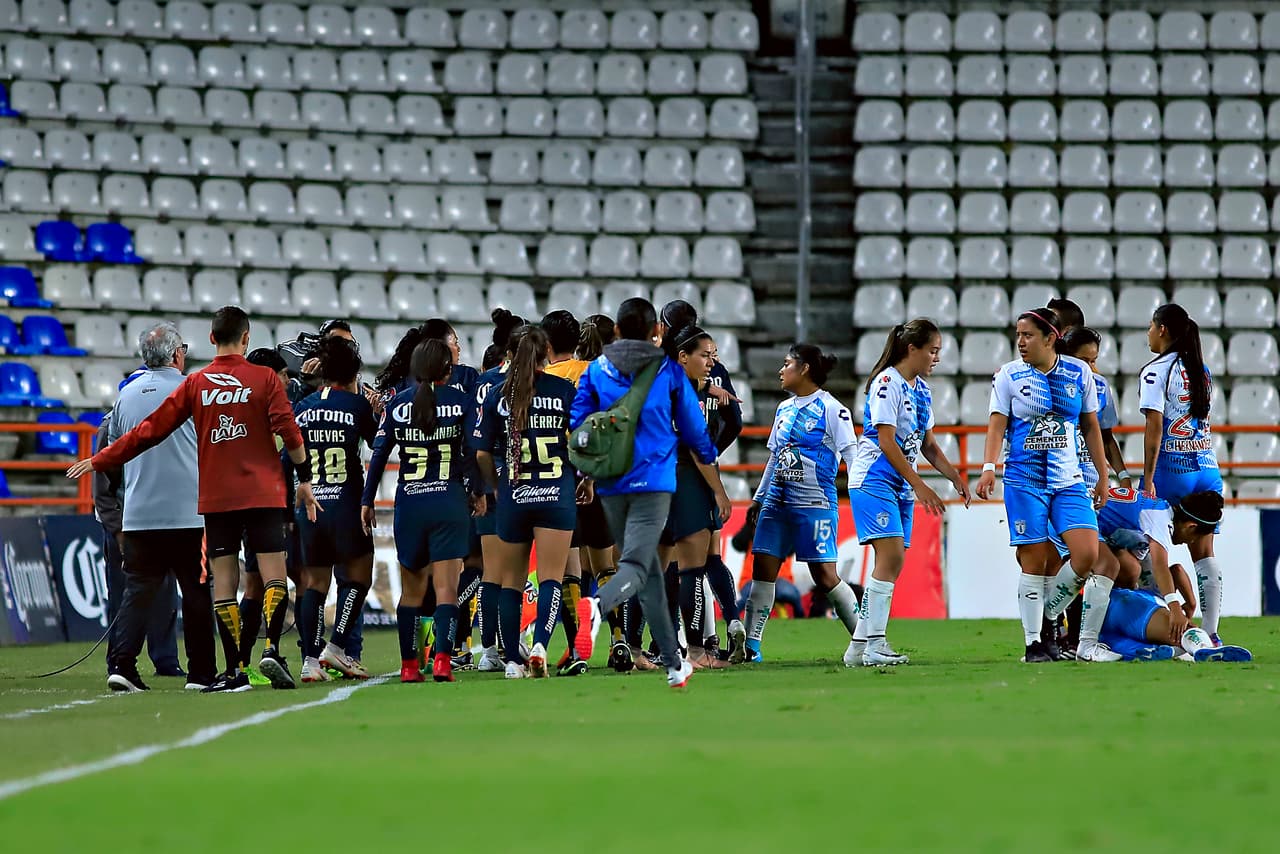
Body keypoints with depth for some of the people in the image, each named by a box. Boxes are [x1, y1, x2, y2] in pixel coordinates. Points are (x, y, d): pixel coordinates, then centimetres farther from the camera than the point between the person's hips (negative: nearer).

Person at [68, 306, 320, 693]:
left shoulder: (195, 384, 4)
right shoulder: (265, 378, -1)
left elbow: (152, 429, 5)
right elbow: (289, 431, -8)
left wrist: (100, 460, 14)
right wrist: (305, 479, 2)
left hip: (216, 498, 2)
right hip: (263, 495, -2)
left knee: (224, 583, 3)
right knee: (274, 576, 0)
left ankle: (234, 671, -2)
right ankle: (271, 649, -21)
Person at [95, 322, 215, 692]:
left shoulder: (126, 395, 6)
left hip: (138, 516, 3)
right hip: (190, 515, -3)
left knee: (137, 589, 4)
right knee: (197, 593, 4)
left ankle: (121, 663, -9)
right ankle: (201, 672, 7)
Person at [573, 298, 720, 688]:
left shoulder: (597, 370, 7)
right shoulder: (669, 371, 2)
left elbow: (575, 424, 5)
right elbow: (694, 429, 10)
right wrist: (708, 458, 31)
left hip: (611, 484, 3)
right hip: (654, 480, -3)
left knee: (649, 572, 12)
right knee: (637, 565, -12)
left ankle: (673, 663, 13)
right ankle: (598, 604, -46)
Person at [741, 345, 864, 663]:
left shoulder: (831, 409, -6)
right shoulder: (784, 409, 16)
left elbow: (851, 455, -9)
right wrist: (758, 499, 25)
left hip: (815, 503, -7)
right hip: (777, 503, 7)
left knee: (825, 577, -8)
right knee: (762, 571, 0)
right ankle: (750, 645, 2)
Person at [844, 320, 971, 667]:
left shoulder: (921, 389, 15)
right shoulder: (887, 383, -12)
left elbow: (928, 445, 20)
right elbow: (887, 442, -17)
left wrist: (955, 477, 6)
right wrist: (920, 486, -18)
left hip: (901, 487, 9)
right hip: (873, 479, -9)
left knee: (892, 564, 2)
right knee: (892, 555, -19)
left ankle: (858, 648, 4)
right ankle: (874, 645, -21)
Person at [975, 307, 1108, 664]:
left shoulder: (1079, 373, 6)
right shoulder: (1009, 375, 0)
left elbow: (1091, 427, 13)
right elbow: (997, 424, -5)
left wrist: (1103, 476, 13)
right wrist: (989, 468, -20)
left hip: (1069, 481, 3)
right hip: (1024, 481, -3)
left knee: (1087, 555, -11)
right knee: (1034, 563, -4)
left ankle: (1047, 615, 11)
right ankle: (1033, 642, 4)